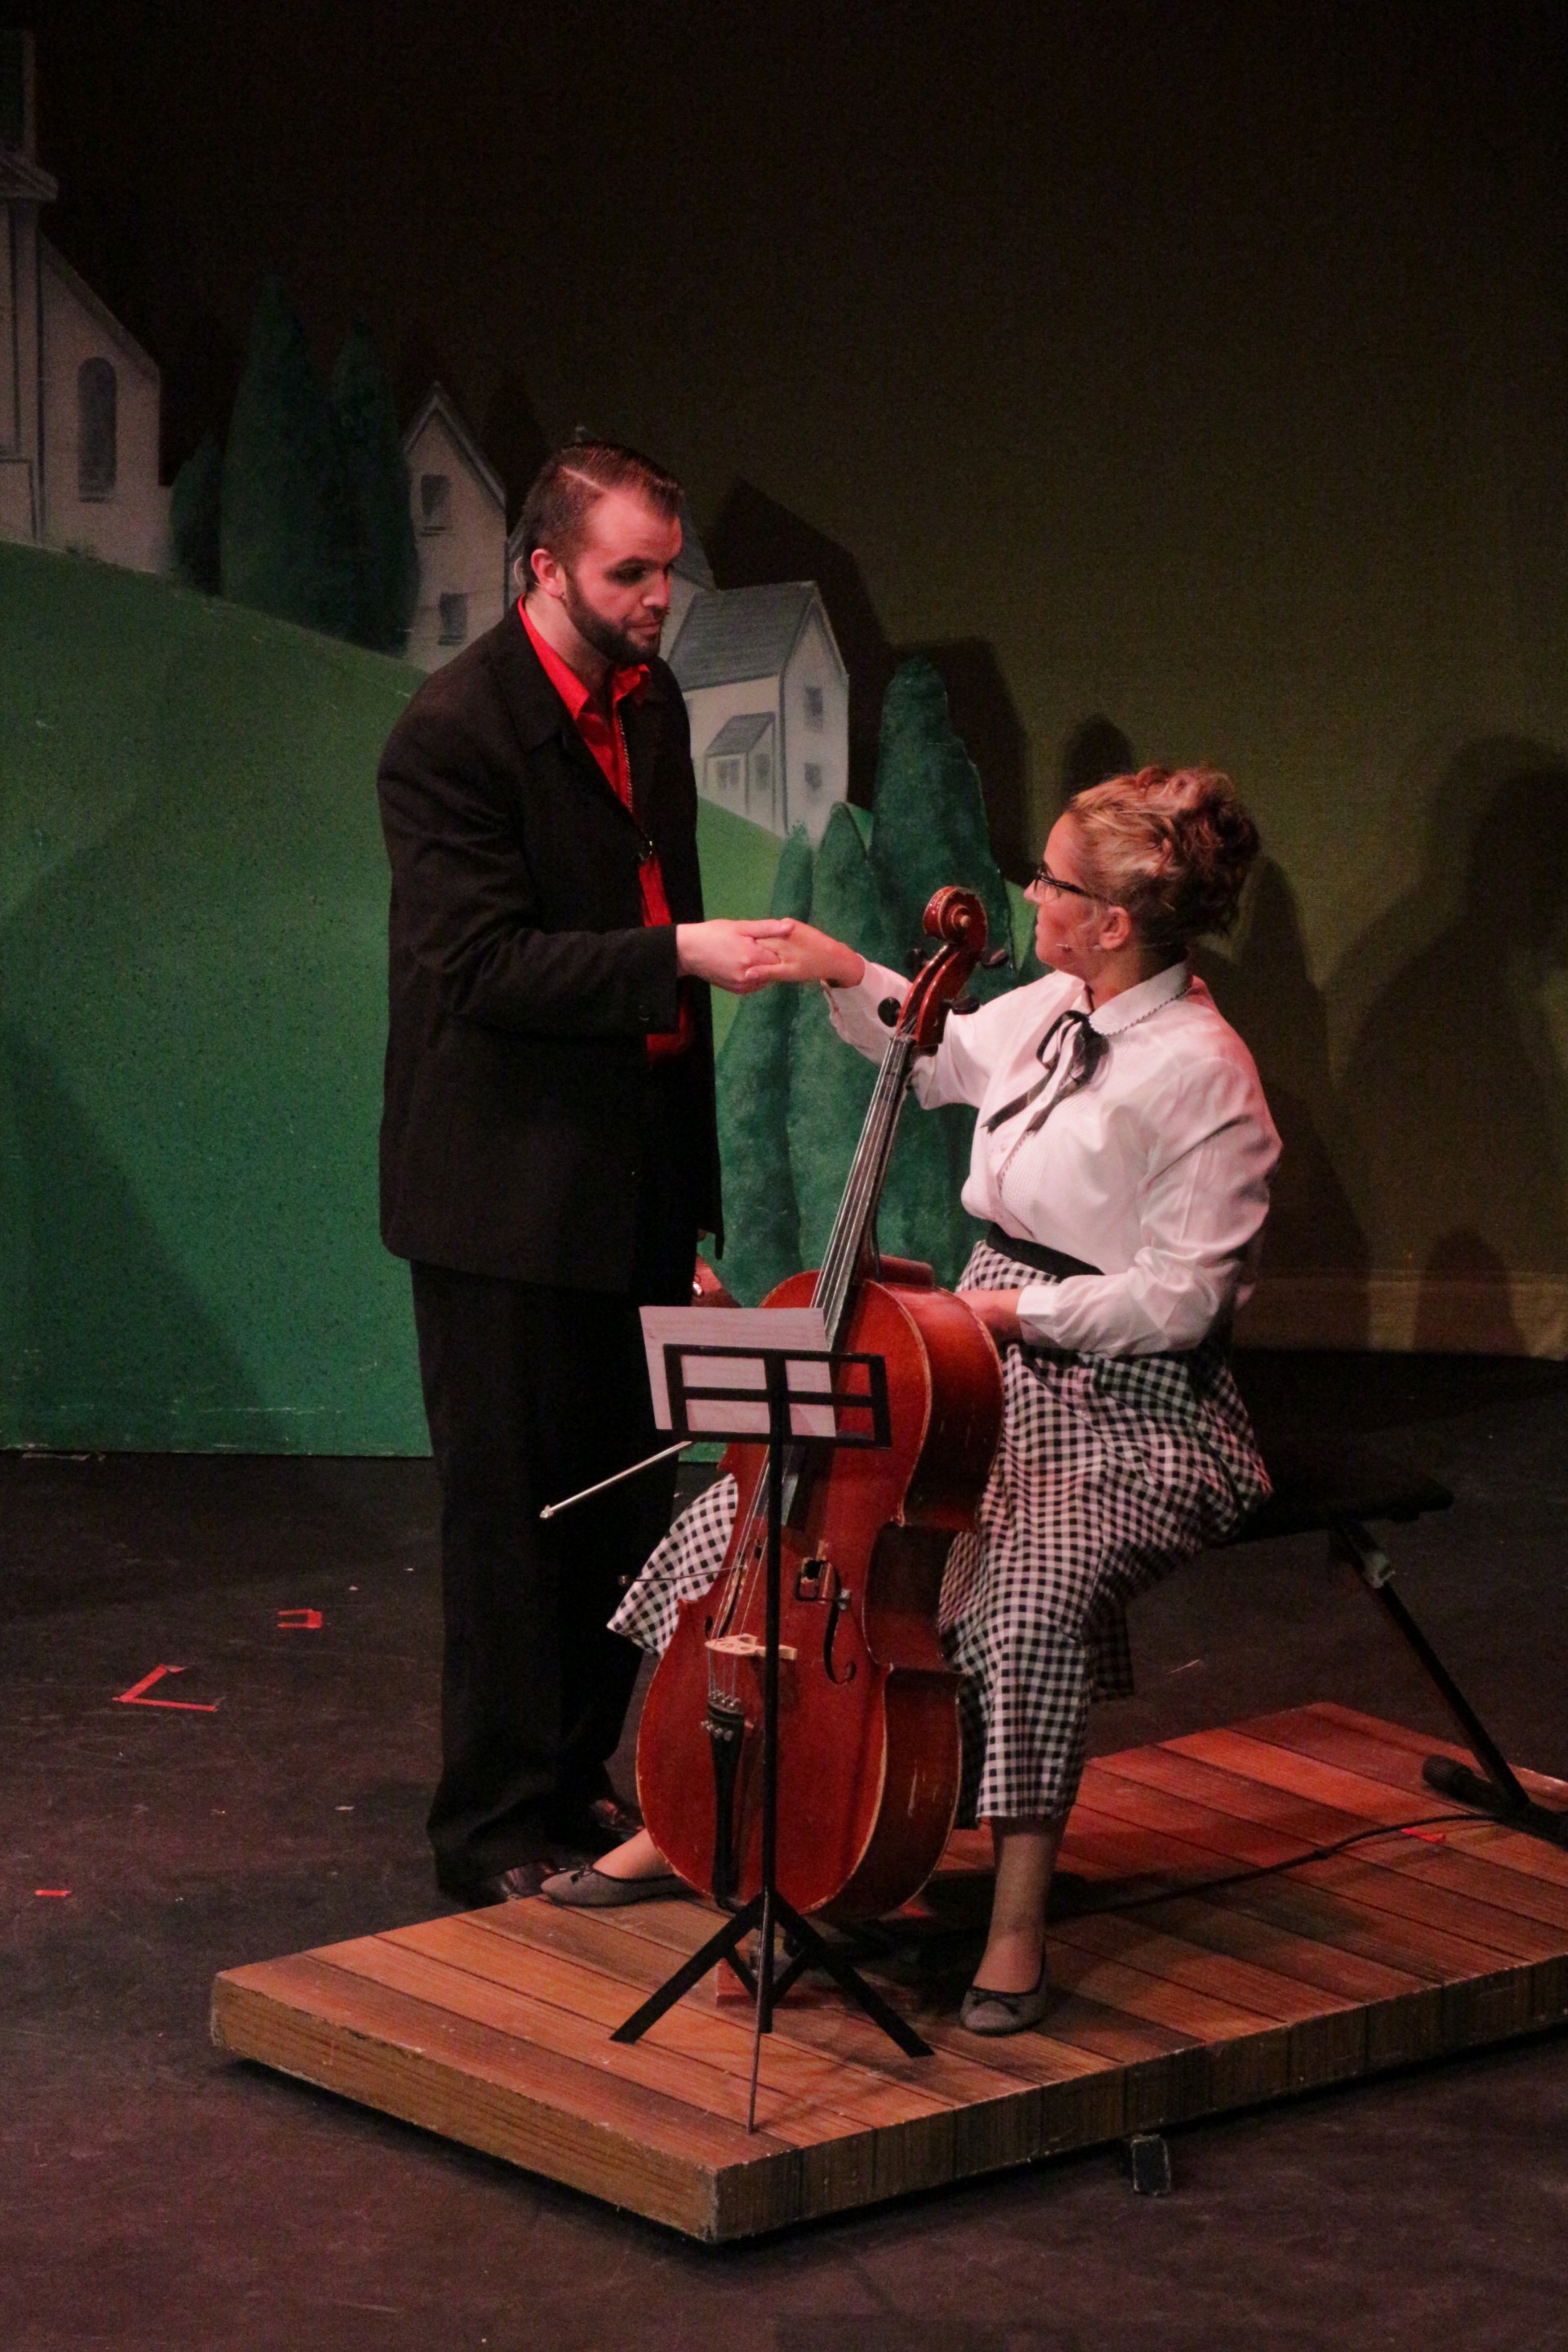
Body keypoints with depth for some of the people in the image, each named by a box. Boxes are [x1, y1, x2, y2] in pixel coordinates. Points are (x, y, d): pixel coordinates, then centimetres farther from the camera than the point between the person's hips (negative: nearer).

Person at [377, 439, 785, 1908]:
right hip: (505, 1192, -8)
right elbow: (483, 962, -22)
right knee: (511, 1512, 0)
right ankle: (494, 1827, 11)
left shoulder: (652, 704, 10)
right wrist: (677, 954, -29)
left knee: (625, 1498, 14)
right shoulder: (453, 732, -16)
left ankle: (574, 1779, 28)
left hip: (633, 1180, 8)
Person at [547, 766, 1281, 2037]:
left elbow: (1179, 1298, -20)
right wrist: (848, 976, 18)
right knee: (755, 1505, -2)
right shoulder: (1050, 1012, 6)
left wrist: (1012, 1307, -21)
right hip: (988, 1369, 8)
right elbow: (943, 1058, 30)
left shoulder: (1202, 1075, -18)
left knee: (1041, 1593, -36)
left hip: (1127, 1411, -8)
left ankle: (1018, 1926, -23)